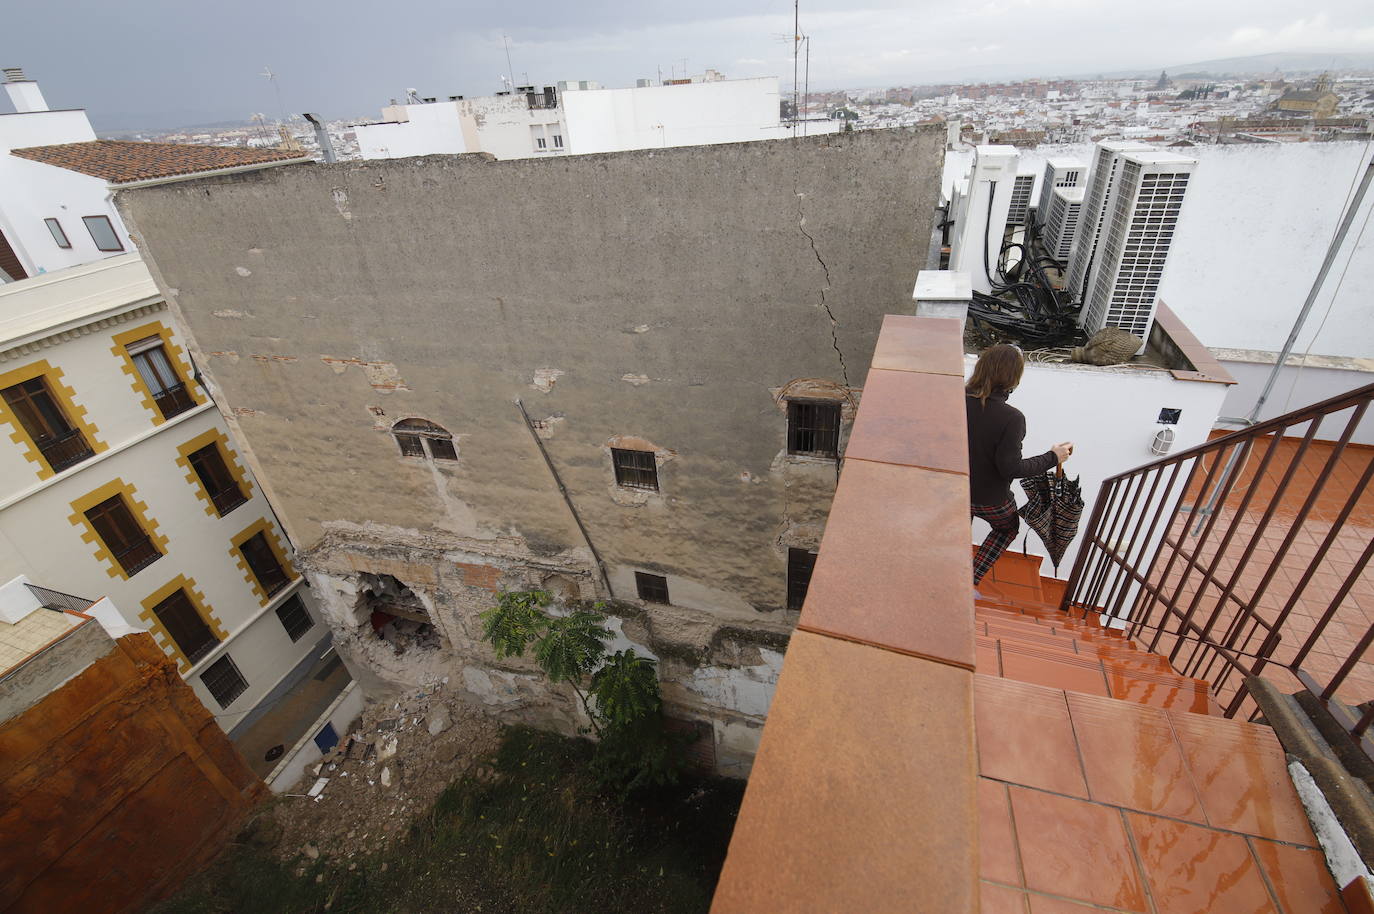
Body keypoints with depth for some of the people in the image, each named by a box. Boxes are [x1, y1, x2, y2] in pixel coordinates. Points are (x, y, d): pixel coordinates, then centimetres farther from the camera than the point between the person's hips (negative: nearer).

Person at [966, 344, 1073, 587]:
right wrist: (1052, 458, -11)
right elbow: (1011, 468, -23)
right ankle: (971, 580, 22)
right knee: (1008, 527, 30)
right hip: (990, 500, -4)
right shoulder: (1011, 418, -28)